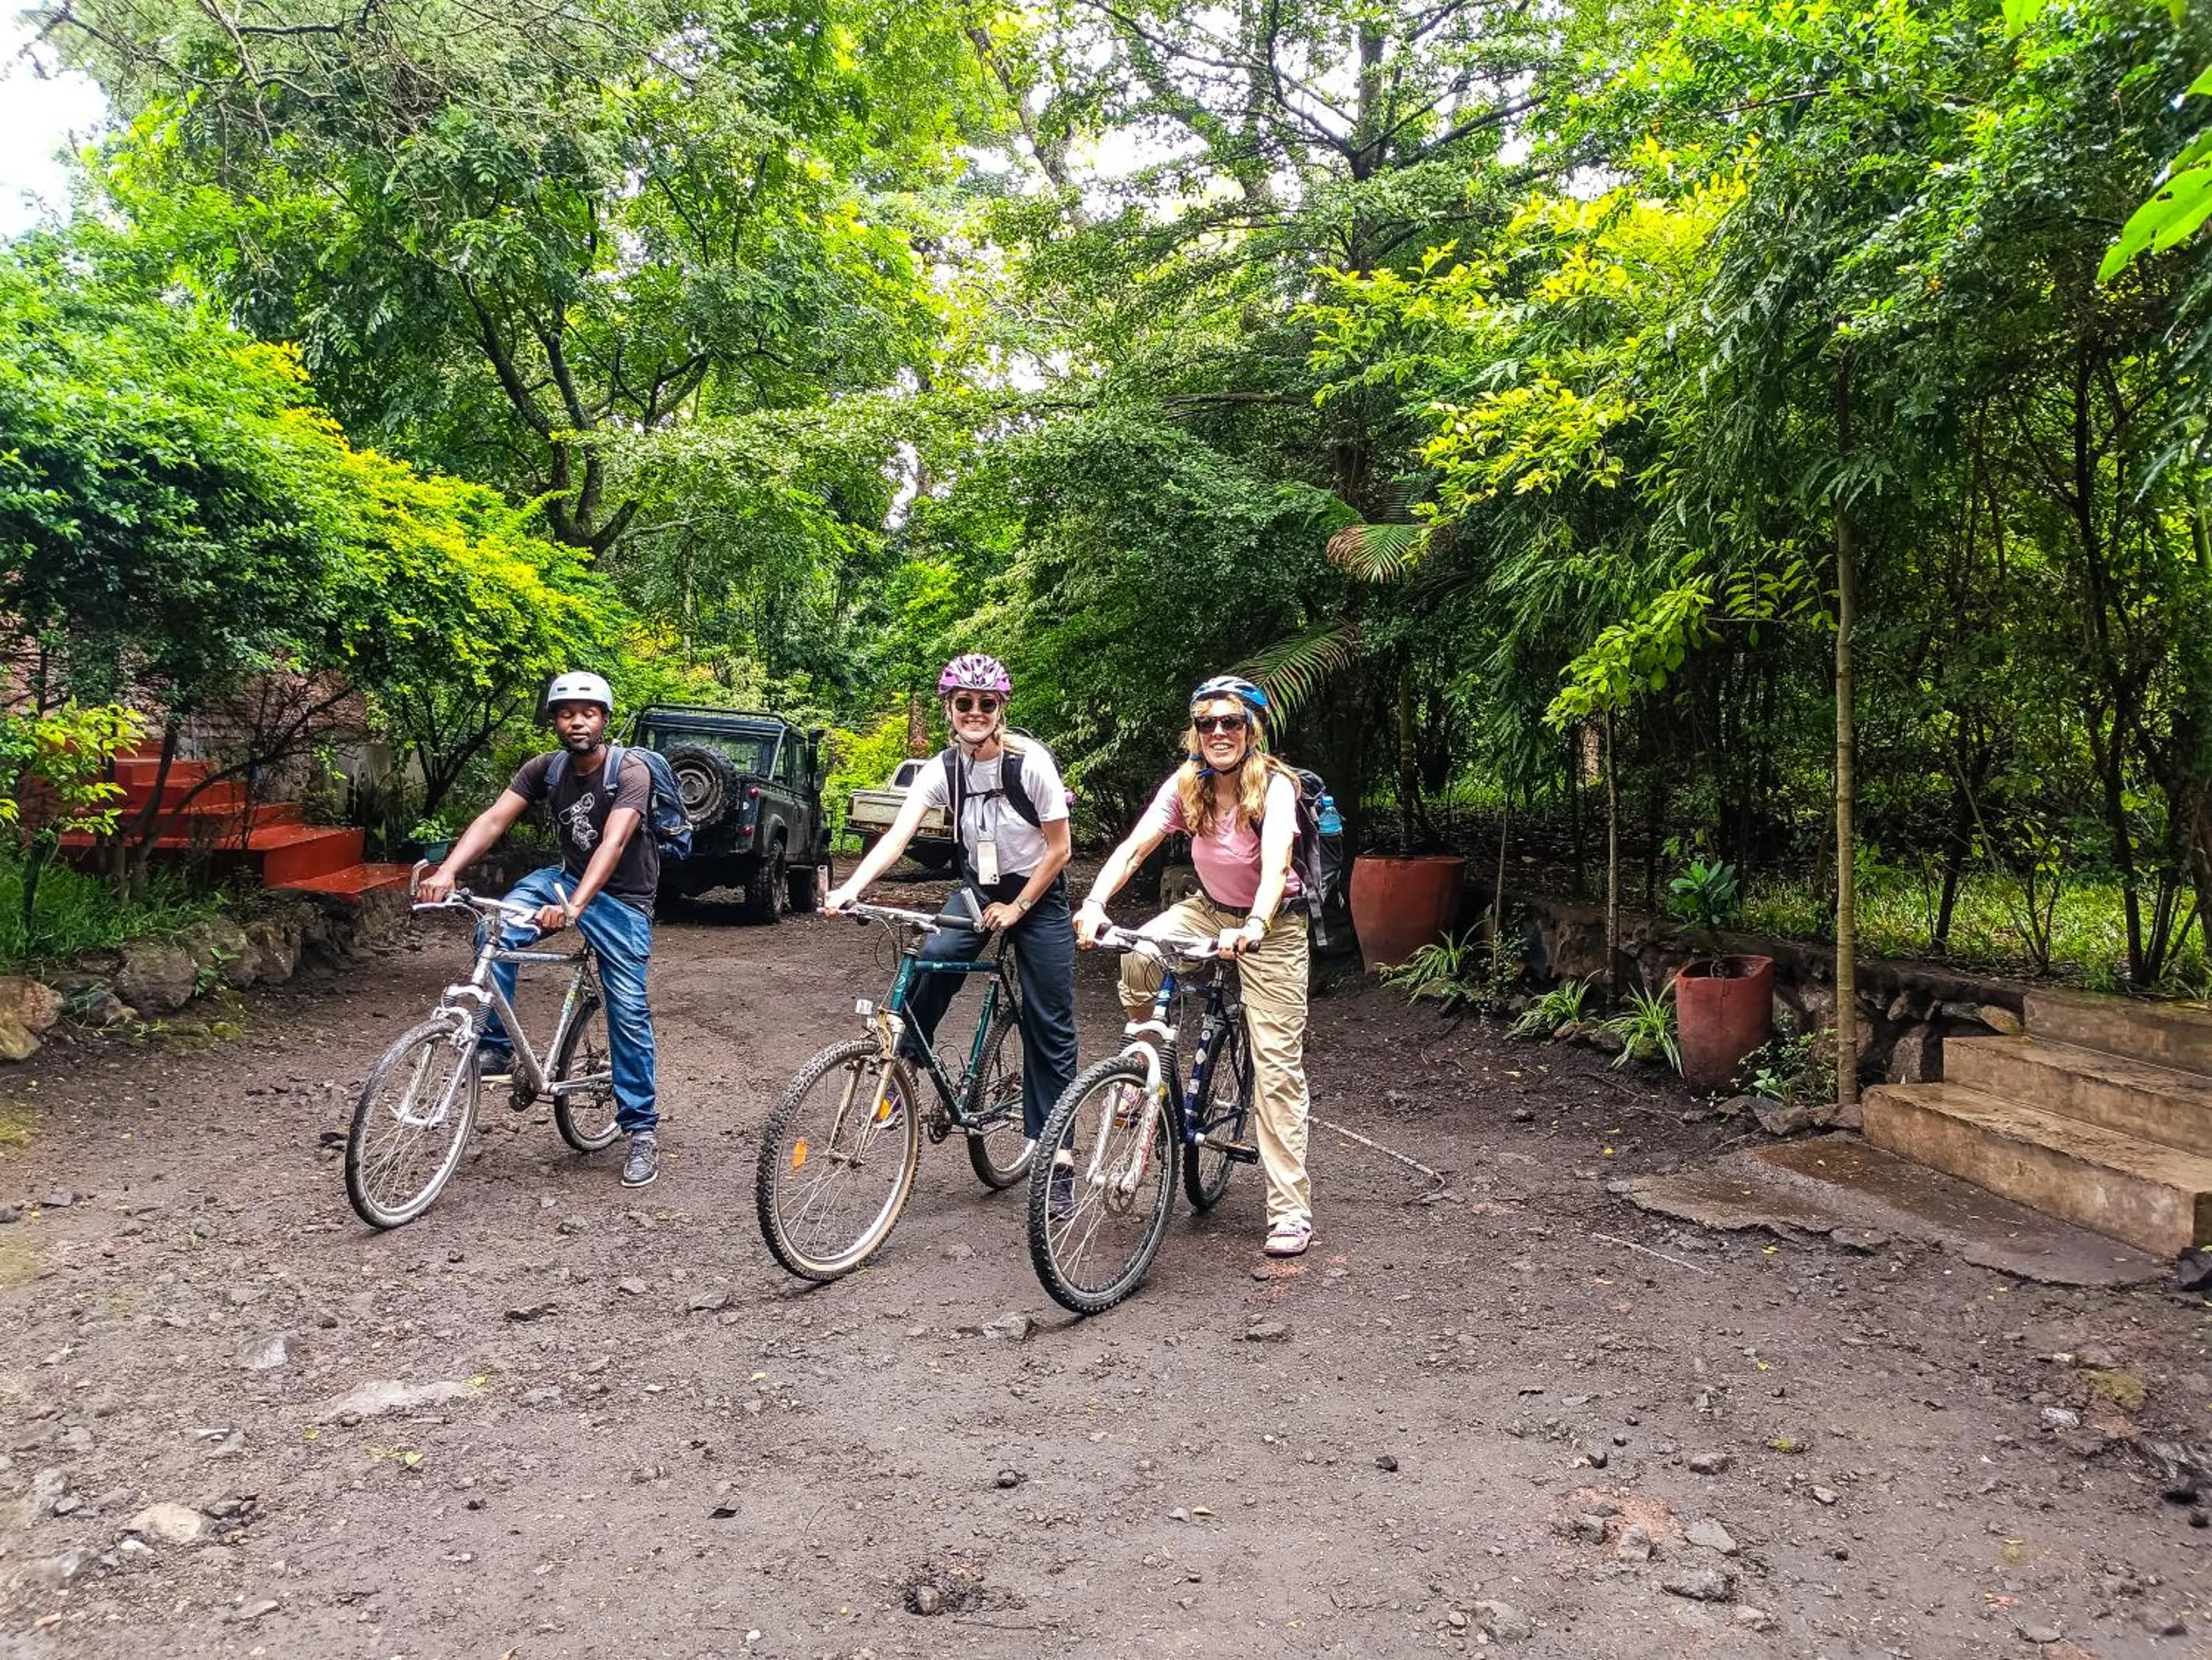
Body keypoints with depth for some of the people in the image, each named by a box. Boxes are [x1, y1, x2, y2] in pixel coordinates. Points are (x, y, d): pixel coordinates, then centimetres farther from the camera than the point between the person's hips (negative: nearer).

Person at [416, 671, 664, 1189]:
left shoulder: (630, 772, -22)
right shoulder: (545, 769, -6)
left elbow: (613, 844, -35)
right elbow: (493, 819, -15)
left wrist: (572, 908, -49)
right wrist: (447, 872, -33)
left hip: (621, 897, -4)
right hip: (567, 877, 4)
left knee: (628, 1012, -9)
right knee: (496, 931, -25)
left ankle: (643, 1131, 2)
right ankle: (495, 1047, -10)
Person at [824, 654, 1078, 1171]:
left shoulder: (1031, 764, -21)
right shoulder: (943, 770, -13)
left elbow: (1059, 849, -14)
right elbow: (896, 837, -23)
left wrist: (1016, 908, -14)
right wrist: (849, 889, -39)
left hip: (1038, 894, -3)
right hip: (979, 886, 3)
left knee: (1049, 1027, -1)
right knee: (931, 960, -26)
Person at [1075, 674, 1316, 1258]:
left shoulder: (1275, 785, -24)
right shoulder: (1186, 785, -11)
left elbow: (1275, 865, -40)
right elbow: (1132, 848, -22)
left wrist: (1254, 926, -58)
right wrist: (1094, 903, -39)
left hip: (1273, 926, -4)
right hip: (1209, 909, 4)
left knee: (1276, 1064, -7)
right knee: (1138, 955, -28)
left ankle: (1292, 1212, 1)